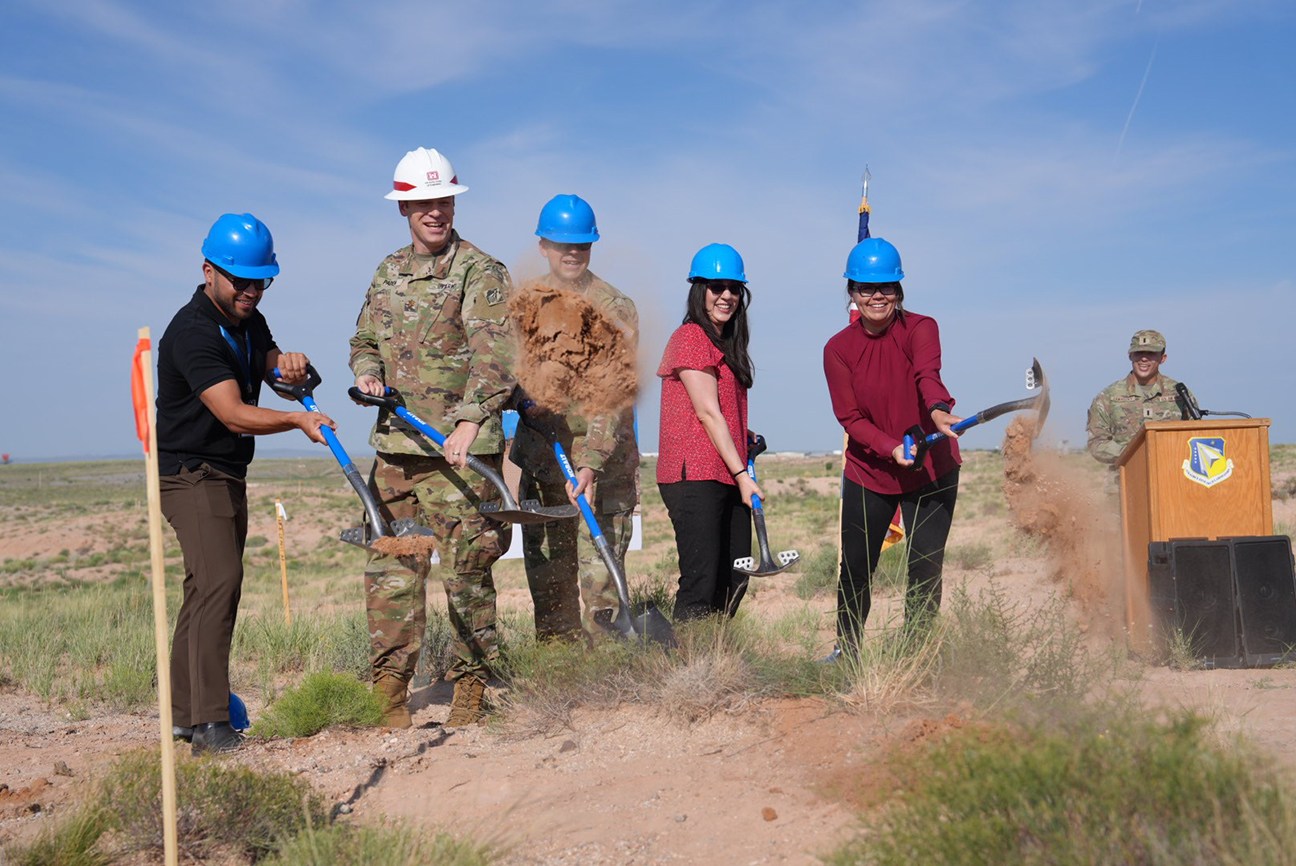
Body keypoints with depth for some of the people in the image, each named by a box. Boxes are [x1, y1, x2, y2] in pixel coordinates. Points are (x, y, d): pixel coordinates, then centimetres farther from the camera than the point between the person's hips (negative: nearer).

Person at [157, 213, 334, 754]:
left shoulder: (248, 321, 10)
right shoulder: (193, 332, -20)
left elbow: (274, 371, 12)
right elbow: (235, 415, -27)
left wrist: (290, 365, -11)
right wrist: (298, 420, -37)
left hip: (228, 476, 10)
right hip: (191, 474, -10)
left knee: (209, 588, 13)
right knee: (218, 580, -22)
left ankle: (185, 713, 21)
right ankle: (210, 724, -23)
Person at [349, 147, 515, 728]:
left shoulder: (480, 272, -5)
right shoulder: (387, 272, 16)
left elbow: (492, 354, -15)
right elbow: (365, 340, 27)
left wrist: (470, 419, -28)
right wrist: (367, 372, 4)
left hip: (459, 447, -6)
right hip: (394, 444, 6)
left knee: (466, 566, -2)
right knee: (390, 566, 7)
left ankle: (471, 686, 11)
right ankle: (390, 688, 15)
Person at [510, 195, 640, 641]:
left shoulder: (616, 310, -9)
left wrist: (590, 464, -30)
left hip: (603, 463, -4)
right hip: (542, 459, 4)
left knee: (599, 578, -8)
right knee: (546, 575, 8)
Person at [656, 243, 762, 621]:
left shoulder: (727, 343, 21)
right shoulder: (690, 338, -8)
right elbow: (707, 411, -13)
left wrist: (744, 438, 12)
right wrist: (741, 473, -14)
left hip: (728, 477, 9)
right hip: (695, 476, -9)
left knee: (735, 580, 8)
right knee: (700, 584, -12)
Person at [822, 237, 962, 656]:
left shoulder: (920, 328, -11)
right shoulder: (838, 349, -5)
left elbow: (928, 375, -32)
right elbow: (851, 418, -10)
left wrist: (938, 410, -54)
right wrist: (894, 449, -27)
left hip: (932, 471, -1)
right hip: (868, 474, 2)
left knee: (925, 572, -2)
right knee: (854, 570, 6)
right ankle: (846, 649, 29)